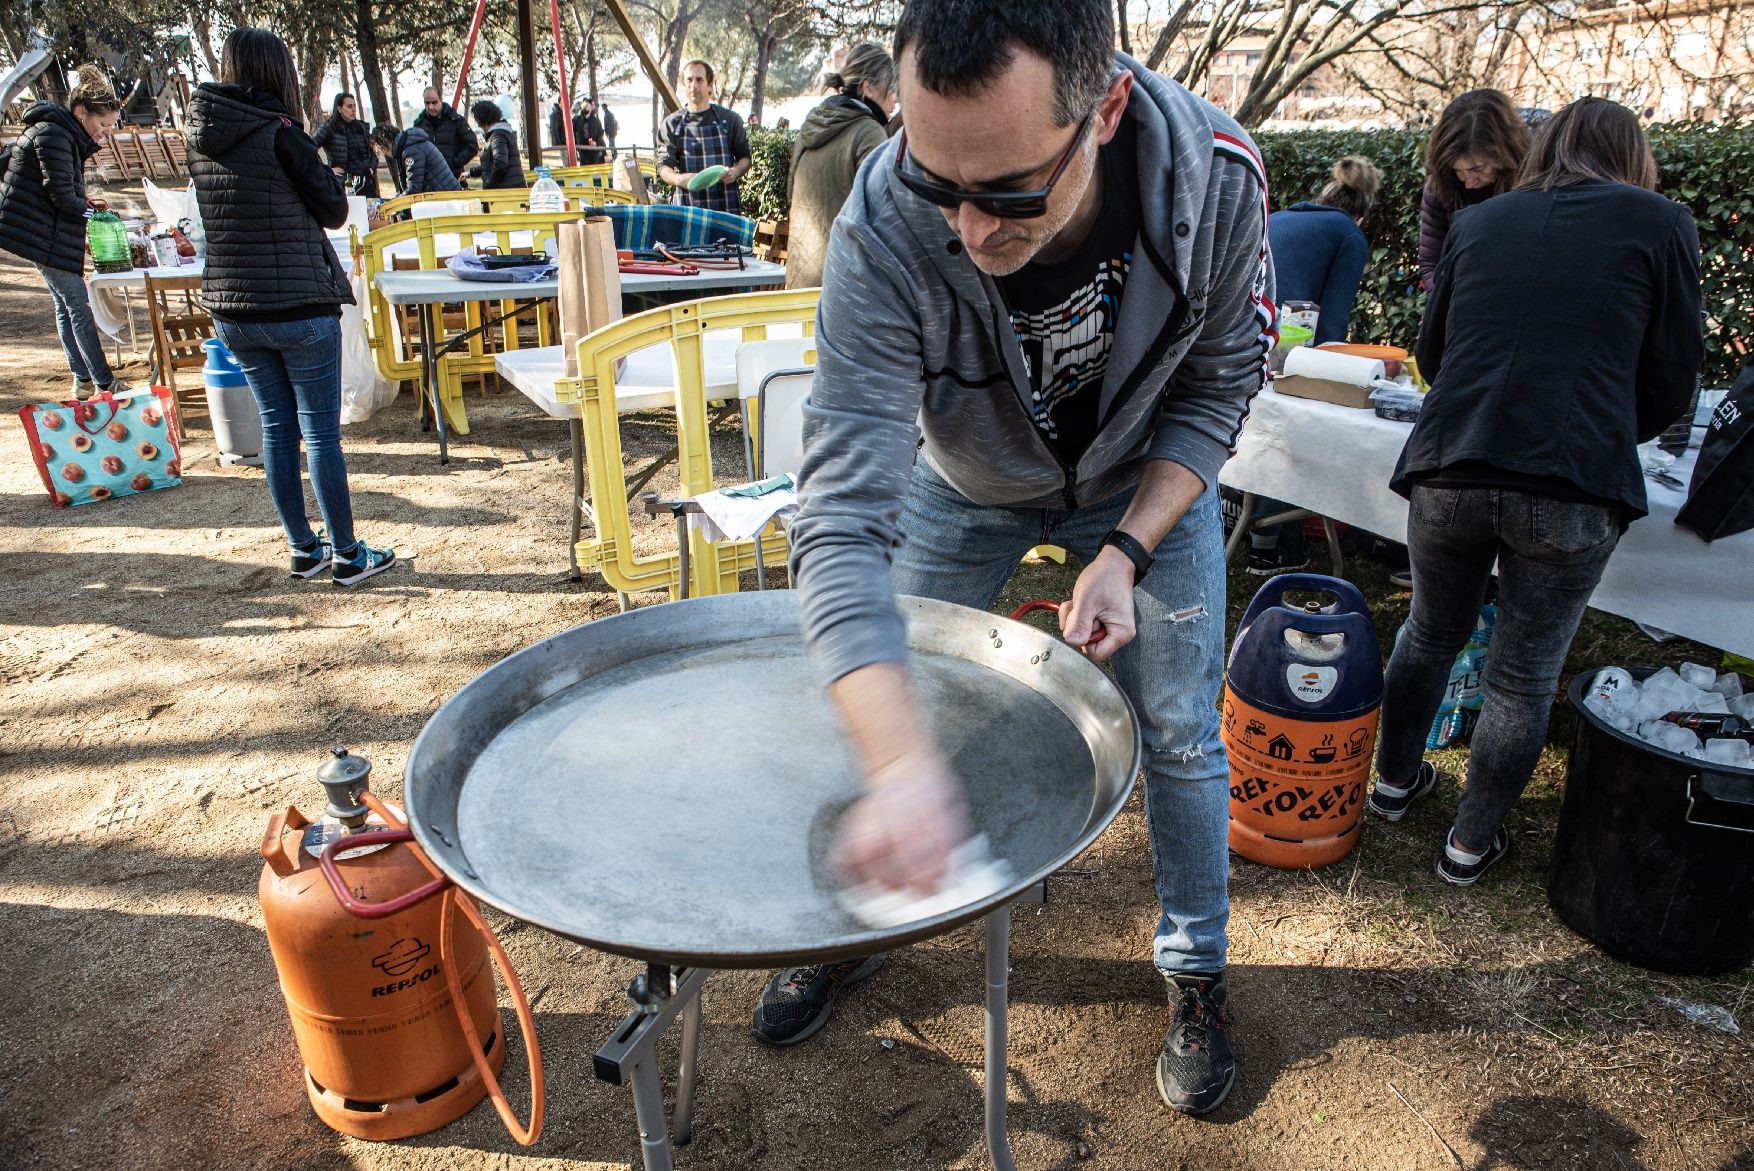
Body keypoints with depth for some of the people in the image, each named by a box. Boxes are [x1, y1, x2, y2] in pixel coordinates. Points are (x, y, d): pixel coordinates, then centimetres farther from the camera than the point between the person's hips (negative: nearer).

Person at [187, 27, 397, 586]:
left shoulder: (199, 137, 6)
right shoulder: (280, 132, -13)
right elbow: (334, 211, -5)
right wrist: (319, 167, 12)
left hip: (232, 310, 6)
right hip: (299, 306, -6)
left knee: (277, 428, 14)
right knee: (322, 432, 2)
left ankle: (305, 549, 22)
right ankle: (347, 555, 9)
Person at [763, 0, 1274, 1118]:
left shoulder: (1214, 174, -32)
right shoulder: (885, 233, -38)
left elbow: (1221, 382, -13)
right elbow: (843, 517, -42)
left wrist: (1126, 551, -24)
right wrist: (901, 762, -55)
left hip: (1148, 475, 1)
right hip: (964, 482, 0)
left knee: (1181, 732, 4)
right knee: (876, 712, 7)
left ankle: (1196, 966, 30)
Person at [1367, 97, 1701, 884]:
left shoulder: (1478, 222, 15)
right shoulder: (1662, 224, 7)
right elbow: (1669, 384, 8)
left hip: (1447, 472, 3)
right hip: (1574, 489, -2)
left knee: (1429, 636, 24)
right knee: (1524, 677, 14)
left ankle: (1394, 782, 43)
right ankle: (1472, 842, 27)